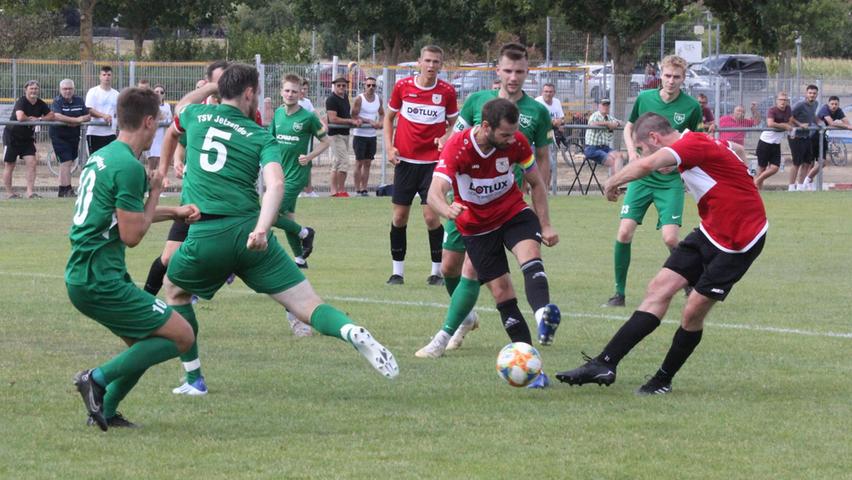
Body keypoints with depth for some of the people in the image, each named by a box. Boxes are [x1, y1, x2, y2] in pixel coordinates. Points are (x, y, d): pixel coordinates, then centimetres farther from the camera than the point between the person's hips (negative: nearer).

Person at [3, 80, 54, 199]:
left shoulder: (40, 104, -1)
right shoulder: (21, 101, -20)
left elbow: (51, 115, -4)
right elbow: (20, 117, -36)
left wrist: (39, 119, -19)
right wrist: (31, 119, -17)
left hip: (27, 137, 5)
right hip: (12, 136, -5)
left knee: (32, 163, -7)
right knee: (9, 165, 4)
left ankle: (30, 192, -7)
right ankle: (9, 192, 14)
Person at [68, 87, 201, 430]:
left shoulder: (101, 157, 14)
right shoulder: (129, 167, -16)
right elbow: (132, 235, -16)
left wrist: (174, 212, 31)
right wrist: (154, 195, -1)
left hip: (80, 276, 10)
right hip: (101, 282, -10)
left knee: (145, 344, 22)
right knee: (181, 336, -6)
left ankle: (105, 411, 17)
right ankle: (98, 377, -10)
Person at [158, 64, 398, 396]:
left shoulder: (198, 117, 13)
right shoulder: (261, 137, 8)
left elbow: (181, 107, 41)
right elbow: (275, 184, -12)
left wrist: (213, 86, 51)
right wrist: (261, 229, -23)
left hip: (205, 237, 1)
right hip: (250, 236, -1)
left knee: (175, 289, 30)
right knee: (309, 307, -3)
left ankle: (193, 379, 24)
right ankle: (353, 332, -34)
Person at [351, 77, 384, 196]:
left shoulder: (378, 99, 8)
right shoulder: (359, 99, -8)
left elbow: (382, 114, 20)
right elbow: (354, 116, -13)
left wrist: (380, 122, -2)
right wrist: (370, 121, -20)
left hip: (372, 135, 5)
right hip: (360, 134, -5)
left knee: (367, 163, 6)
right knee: (359, 162, -3)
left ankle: (364, 189, 10)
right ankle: (357, 189, -1)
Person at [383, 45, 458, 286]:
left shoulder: (447, 91, -2)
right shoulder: (402, 86, 0)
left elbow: (453, 124, 10)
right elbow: (389, 117, 12)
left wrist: (446, 138, -12)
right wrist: (389, 147, 0)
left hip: (432, 162, -1)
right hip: (405, 160, 1)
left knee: (431, 216, -8)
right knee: (399, 216, 2)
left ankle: (437, 271, 5)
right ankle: (397, 271, 12)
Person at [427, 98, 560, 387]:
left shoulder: (516, 142, -15)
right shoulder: (457, 147, -25)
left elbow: (536, 183, 2)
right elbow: (435, 194, -36)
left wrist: (545, 225, -2)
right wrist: (447, 210, -59)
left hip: (513, 212, 1)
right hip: (476, 227, -1)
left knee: (530, 254, -31)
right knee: (502, 293, -6)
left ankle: (543, 313, -56)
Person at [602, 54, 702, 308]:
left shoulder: (691, 107, -5)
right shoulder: (644, 98, 0)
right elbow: (629, 128, 17)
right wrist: (632, 152, -2)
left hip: (671, 180, -2)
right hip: (642, 176, 2)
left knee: (670, 238, -14)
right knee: (624, 232, -9)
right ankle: (619, 292, 5)